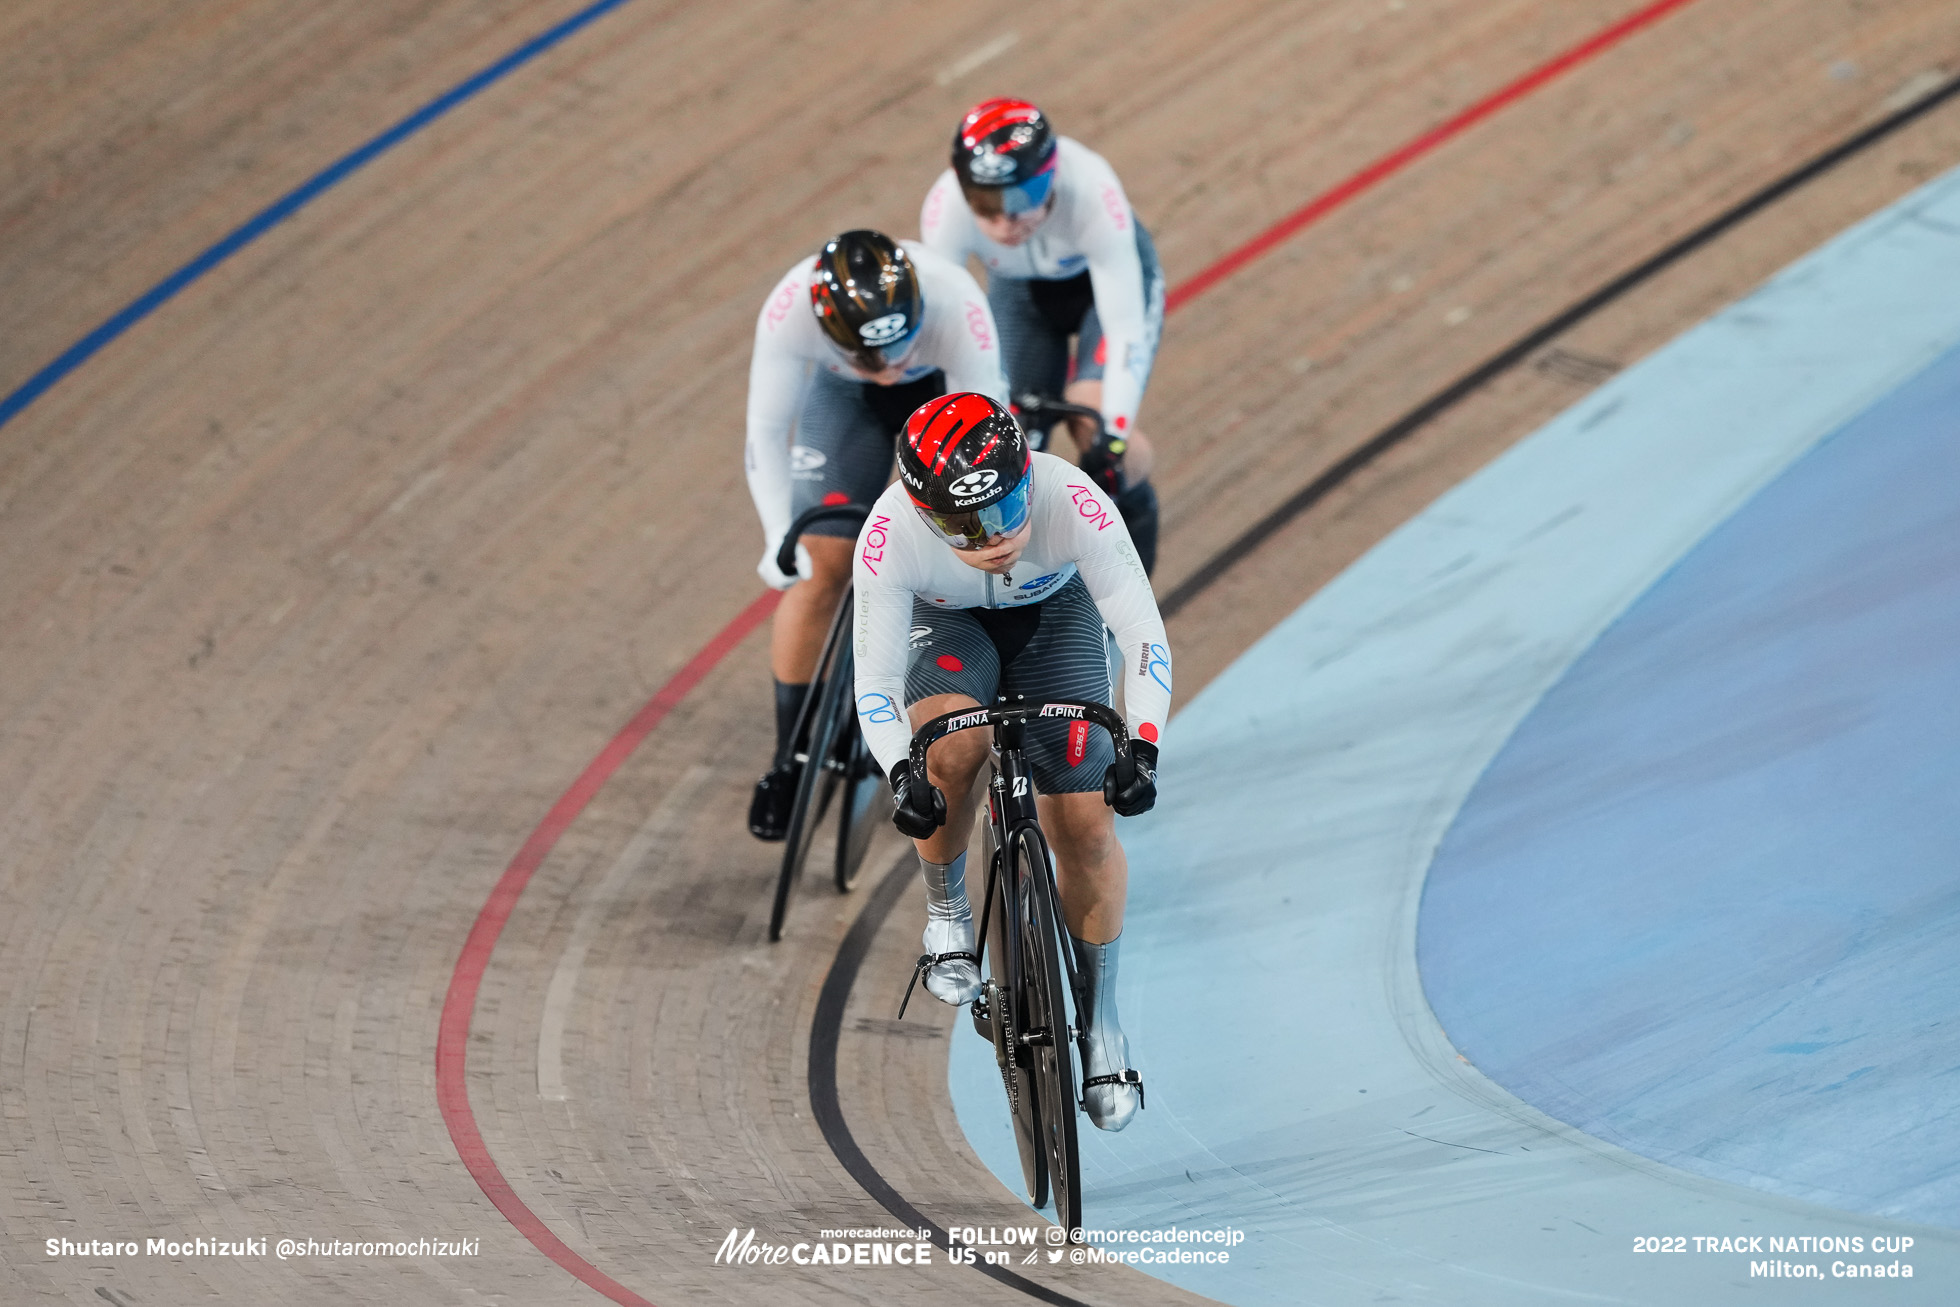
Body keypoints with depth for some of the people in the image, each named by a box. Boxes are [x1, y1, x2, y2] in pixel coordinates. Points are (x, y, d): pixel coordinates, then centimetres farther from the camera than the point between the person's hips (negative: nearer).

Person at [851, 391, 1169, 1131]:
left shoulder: (1071, 501, -39)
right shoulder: (890, 537, -37)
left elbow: (1143, 632, -34)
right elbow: (875, 680, -31)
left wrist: (1143, 744, -48)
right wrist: (899, 774, -48)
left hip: (1054, 613, 1)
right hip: (947, 624, 0)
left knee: (1085, 827, -8)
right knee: (949, 747, -33)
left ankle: (1102, 1024, 10)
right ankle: (946, 917, -6)